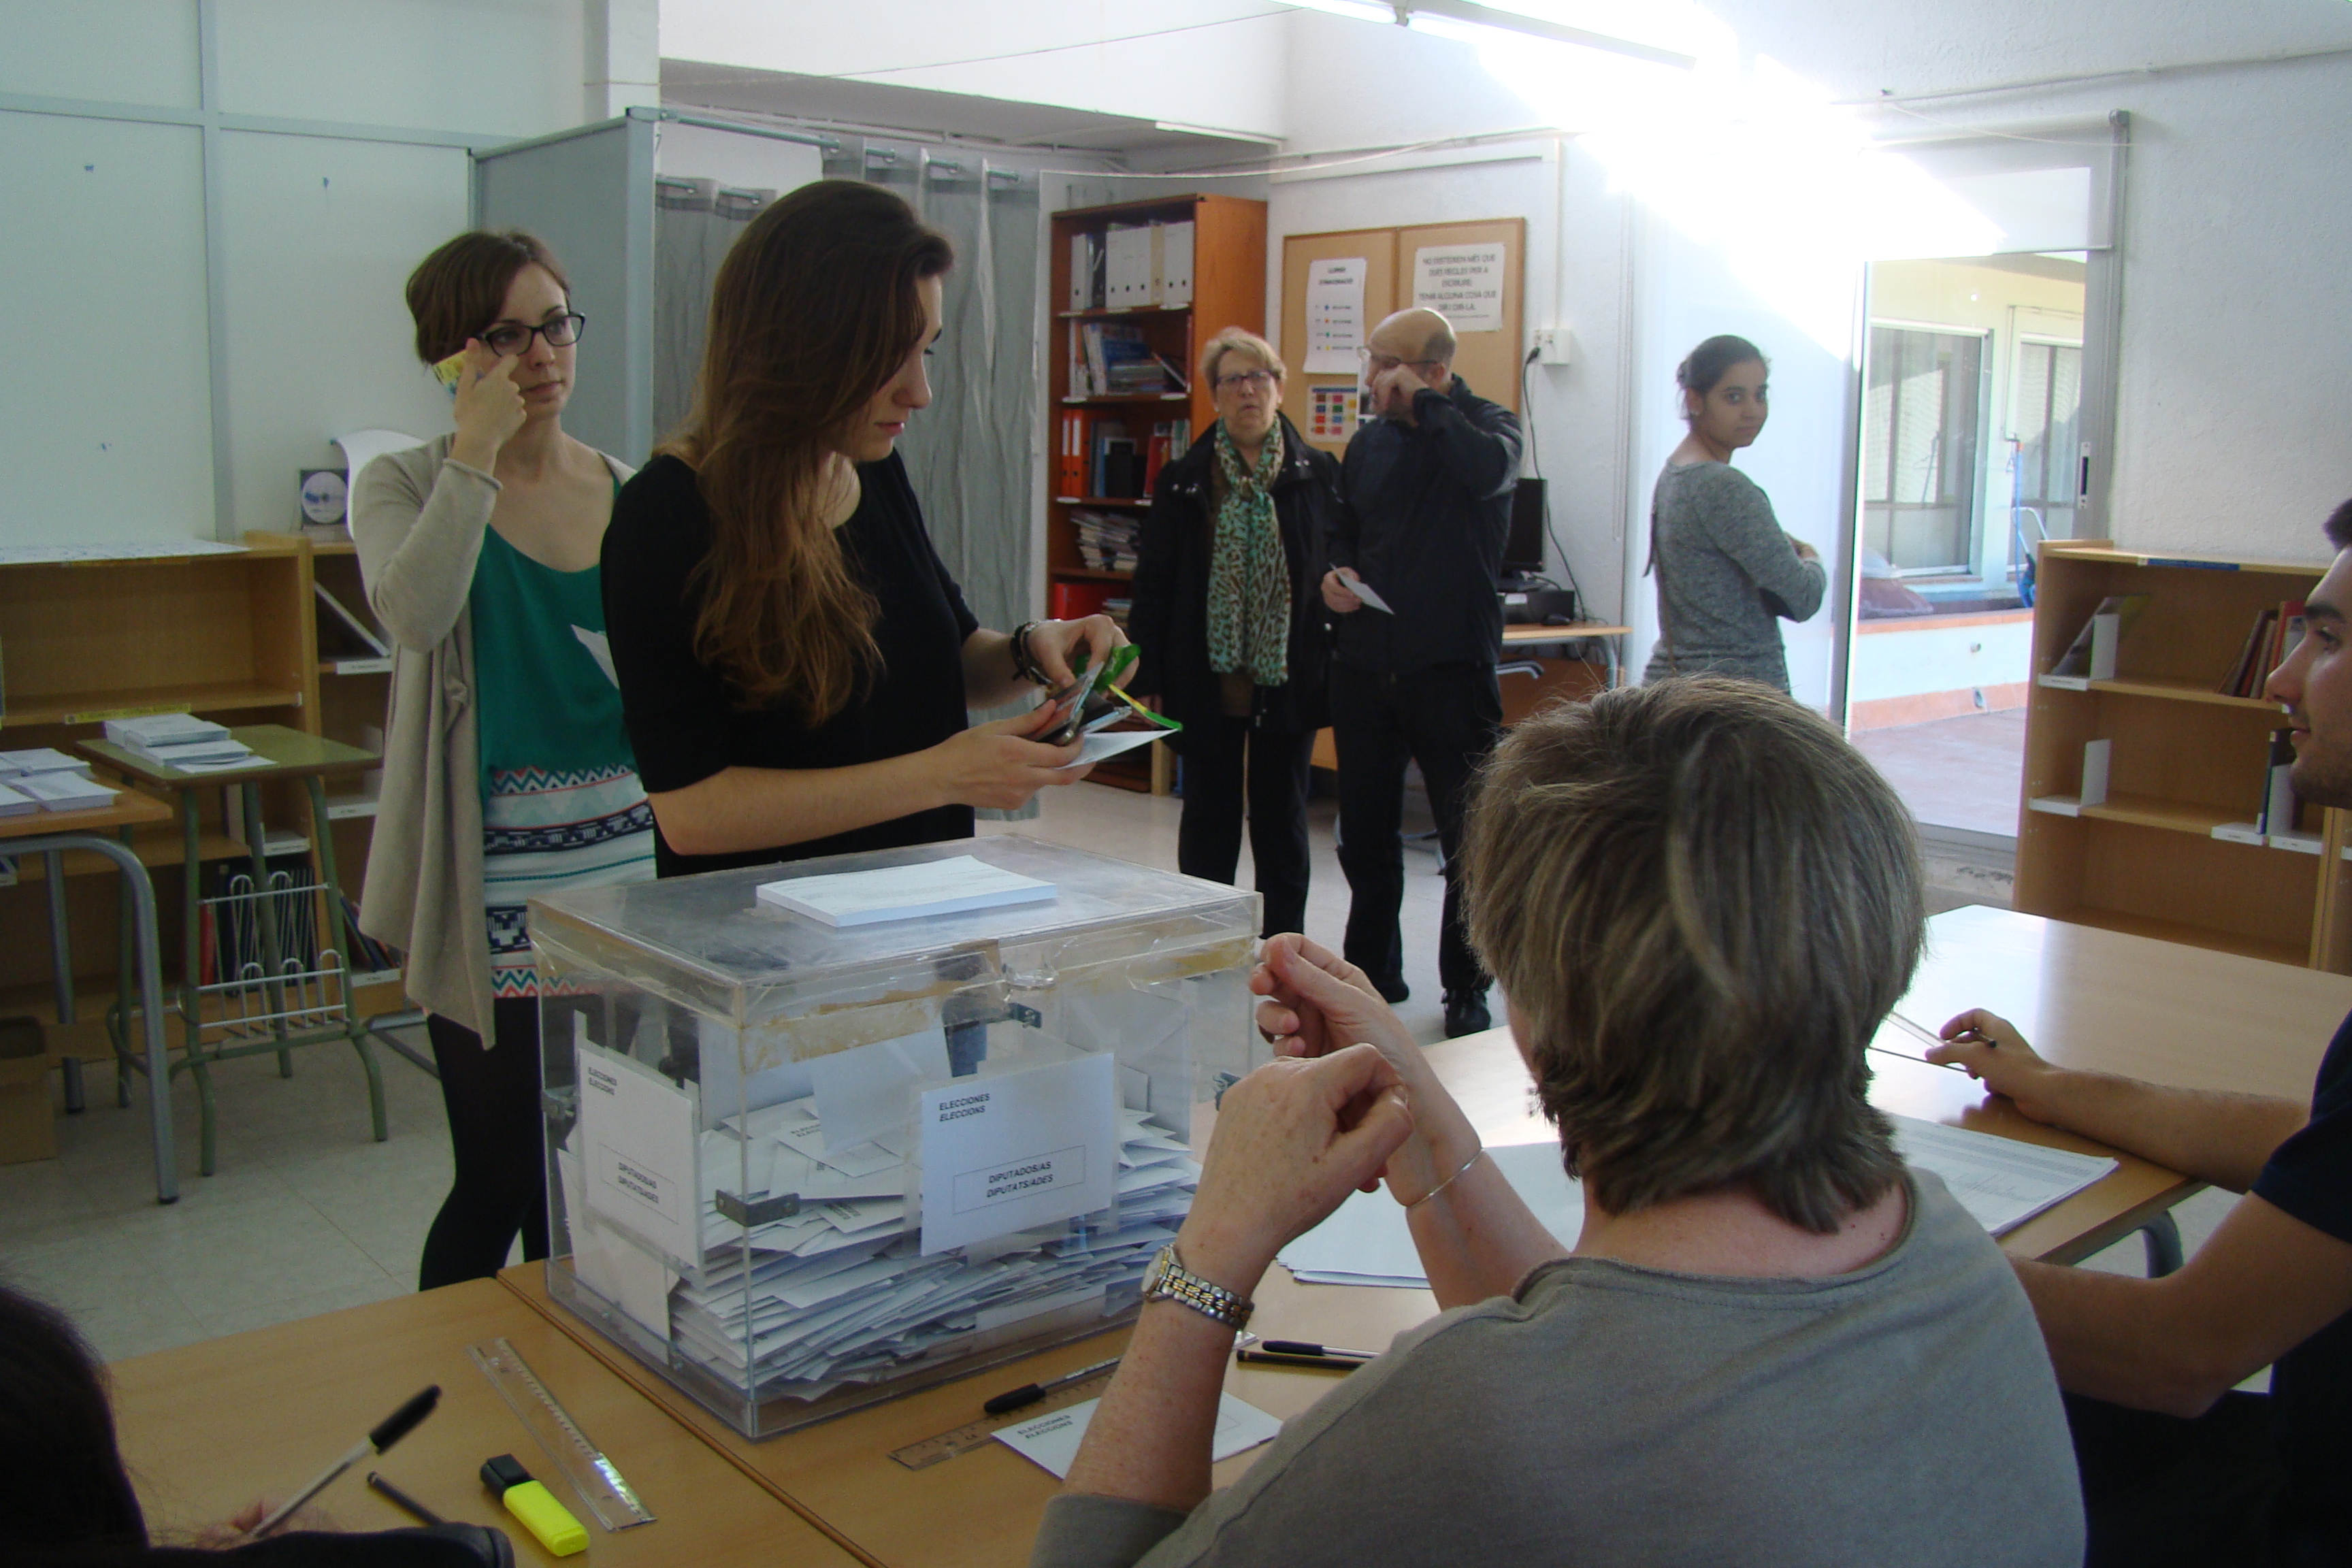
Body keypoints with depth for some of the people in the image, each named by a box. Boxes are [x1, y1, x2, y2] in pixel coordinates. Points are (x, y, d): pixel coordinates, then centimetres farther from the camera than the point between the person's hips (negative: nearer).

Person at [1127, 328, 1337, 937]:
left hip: (1288, 680, 0)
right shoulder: (1183, 482, 2)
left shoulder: (1318, 475, 2)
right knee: (1208, 819, 9)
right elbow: (1153, 585, 1)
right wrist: (1145, 679, -4)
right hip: (1207, 681, 0)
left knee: (1282, 819, 11)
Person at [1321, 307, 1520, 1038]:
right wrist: (1337, 572, 3)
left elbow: (1491, 470, -27)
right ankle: (1372, 972, 29)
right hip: (1366, 664, 5)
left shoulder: (1485, 423, -3)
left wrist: (1422, 405, -17)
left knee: (1469, 836, 1)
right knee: (1365, 833, 13)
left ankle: (1466, 988, 14)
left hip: (1451, 667, -5)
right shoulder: (1369, 442, 13)